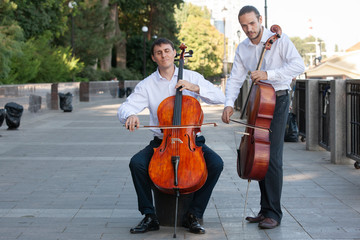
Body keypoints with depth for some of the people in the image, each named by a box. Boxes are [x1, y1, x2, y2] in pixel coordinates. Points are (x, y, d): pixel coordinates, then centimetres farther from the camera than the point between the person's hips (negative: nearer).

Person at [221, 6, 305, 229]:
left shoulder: (279, 40, -9)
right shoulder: (242, 49, 8)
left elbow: (299, 65, -21)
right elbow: (235, 79, 6)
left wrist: (269, 73, -30)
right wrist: (229, 104, -10)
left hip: (278, 101, -6)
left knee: (272, 157, -13)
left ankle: (274, 213, -7)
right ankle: (265, 209, 18)